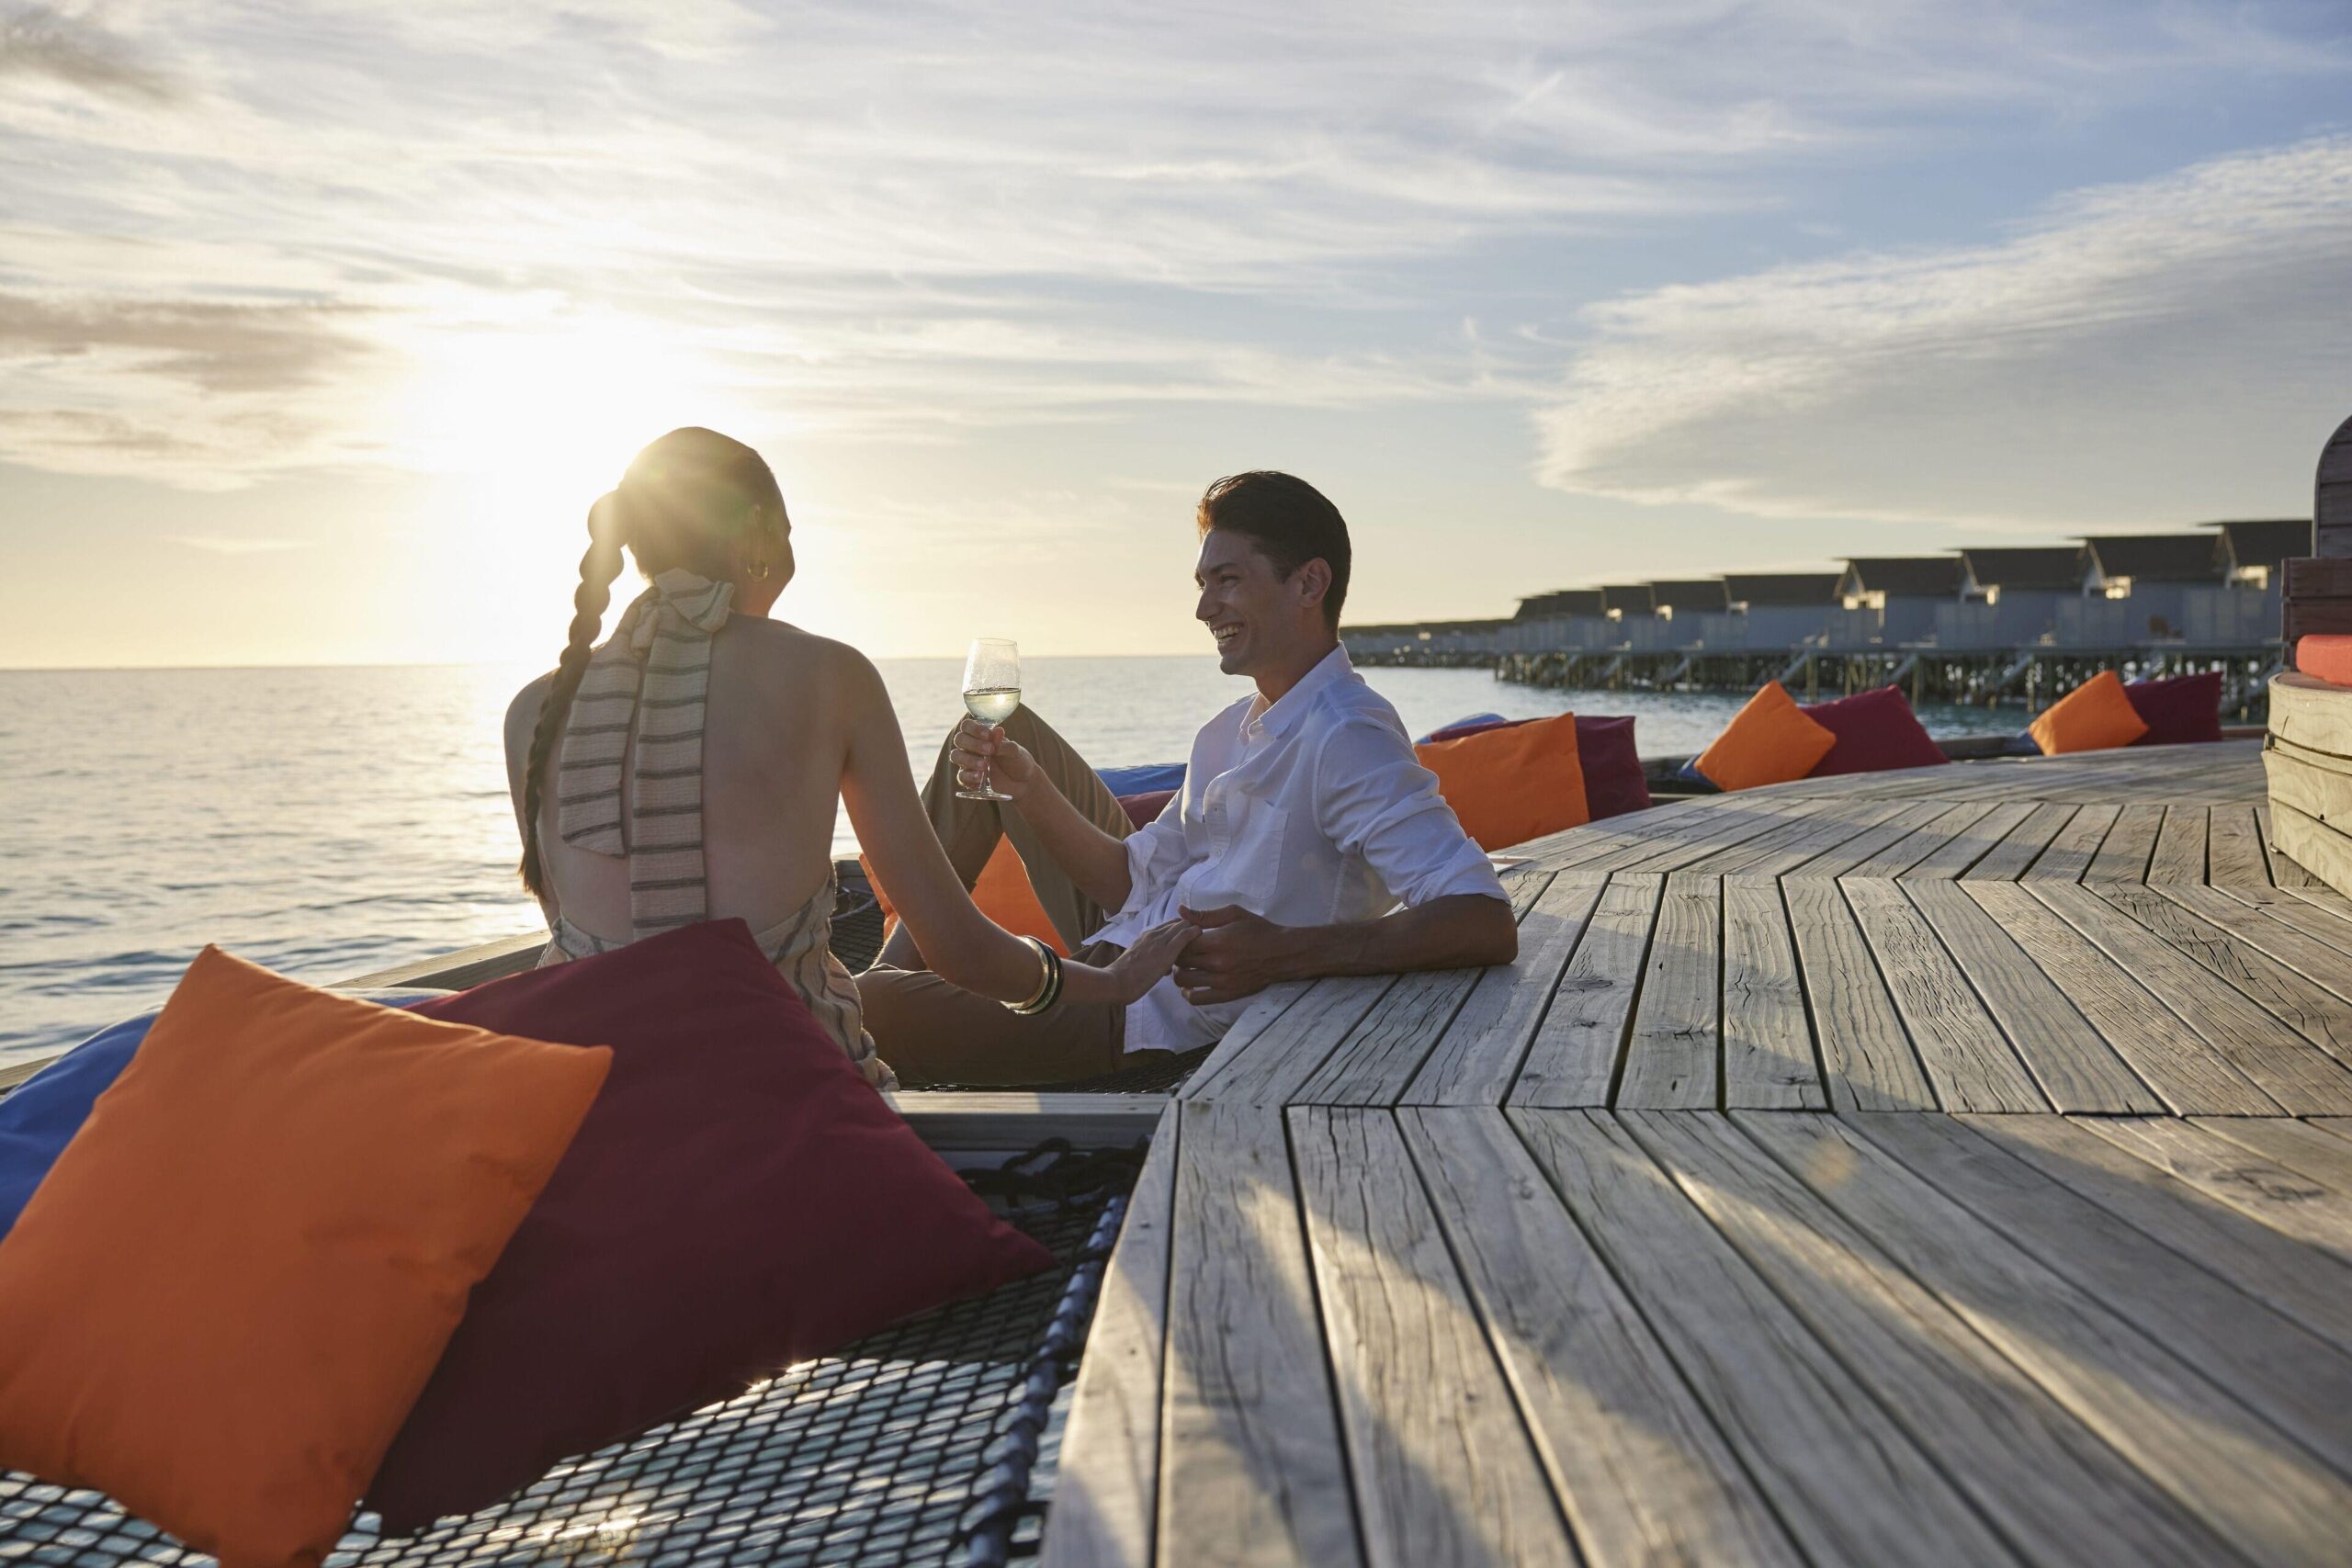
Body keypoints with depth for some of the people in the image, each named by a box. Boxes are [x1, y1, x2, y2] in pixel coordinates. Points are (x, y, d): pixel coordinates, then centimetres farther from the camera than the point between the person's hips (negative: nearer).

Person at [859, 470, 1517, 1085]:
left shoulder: (1347, 740, -22)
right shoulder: (1233, 731, 8)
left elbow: (1487, 923, -33)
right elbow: (1135, 882, 8)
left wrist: (1284, 954, -39)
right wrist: (1030, 789, -6)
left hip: (1153, 1024, -10)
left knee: (865, 1006, -15)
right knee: (1003, 728, 16)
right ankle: (905, 960, 19)